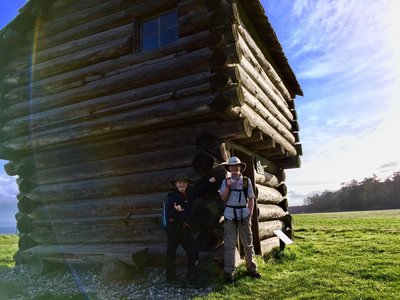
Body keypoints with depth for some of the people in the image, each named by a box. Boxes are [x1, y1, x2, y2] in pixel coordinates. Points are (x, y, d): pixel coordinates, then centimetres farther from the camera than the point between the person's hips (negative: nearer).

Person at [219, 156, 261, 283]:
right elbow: (223, 198, 0)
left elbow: (251, 199, 6)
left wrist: (250, 214, -1)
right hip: (230, 215, 0)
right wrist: (228, 186, -13)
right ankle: (228, 272, 6)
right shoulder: (226, 181, 6)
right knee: (229, 244, 0)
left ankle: (251, 268, 22)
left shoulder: (247, 181, 5)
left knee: (248, 242, 9)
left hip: (244, 214, 1)